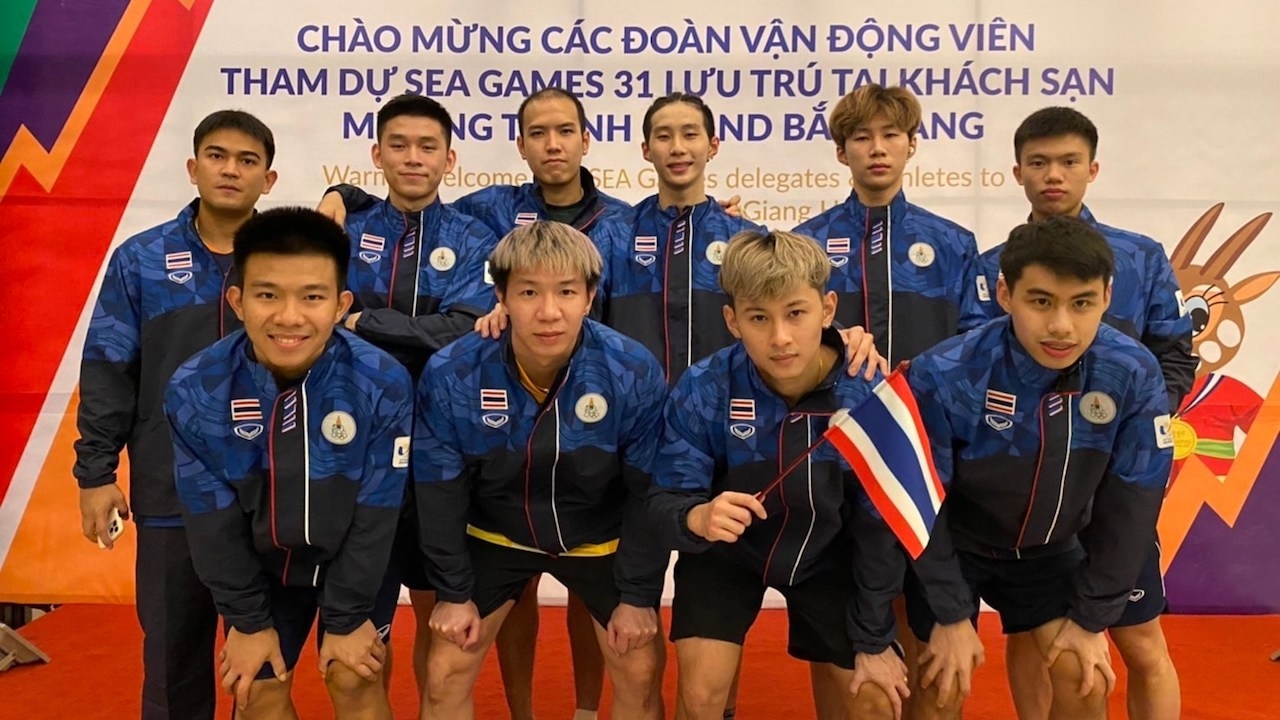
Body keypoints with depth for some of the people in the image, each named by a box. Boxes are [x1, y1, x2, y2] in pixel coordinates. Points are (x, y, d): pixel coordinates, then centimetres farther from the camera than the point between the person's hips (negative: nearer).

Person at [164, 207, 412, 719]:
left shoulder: (382, 384, -30)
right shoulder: (195, 391, -25)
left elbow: (375, 513, -20)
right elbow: (212, 517, -13)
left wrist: (348, 617, -12)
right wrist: (247, 619, -6)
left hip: (361, 559, -1)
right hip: (261, 564, 2)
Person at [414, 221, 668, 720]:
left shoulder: (635, 374, -27)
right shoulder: (451, 376, -25)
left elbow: (648, 493, -15)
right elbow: (440, 492, -11)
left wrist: (639, 595, -10)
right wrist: (452, 592, -6)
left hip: (600, 540, 0)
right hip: (495, 535, 1)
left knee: (641, 676, 1)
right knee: (445, 675, 2)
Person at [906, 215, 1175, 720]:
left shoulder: (1134, 376, -23)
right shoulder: (944, 377, -32)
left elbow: (1130, 505, -12)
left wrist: (1092, 617, -8)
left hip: (1050, 551, 3)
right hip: (951, 547, -2)